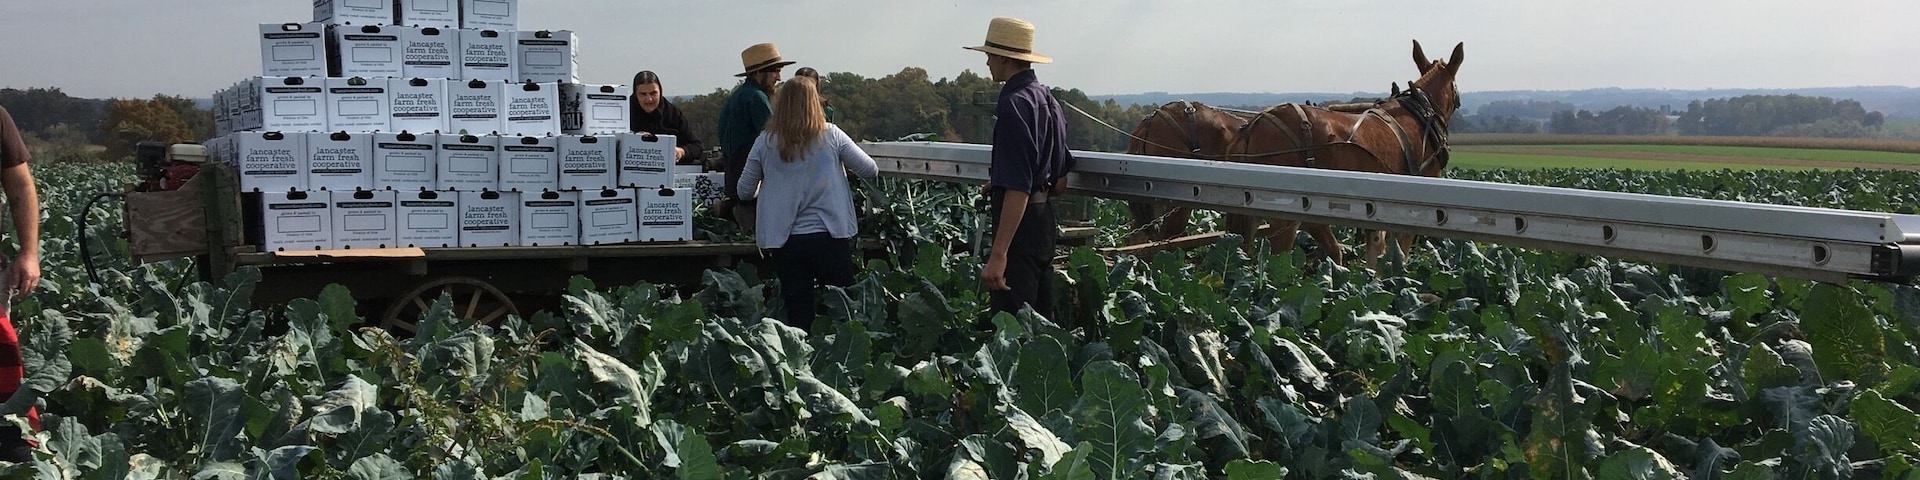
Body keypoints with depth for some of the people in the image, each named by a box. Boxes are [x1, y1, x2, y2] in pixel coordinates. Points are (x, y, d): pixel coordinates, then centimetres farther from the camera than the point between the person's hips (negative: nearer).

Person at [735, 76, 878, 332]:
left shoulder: (765, 142, 0)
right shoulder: (831, 136, -3)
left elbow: (745, 191, 8)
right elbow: (871, 170, 5)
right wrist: (841, 160, 25)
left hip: (786, 241, 1)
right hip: (831, 236, -1)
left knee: (798, 315, 7)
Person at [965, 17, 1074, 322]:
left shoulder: (1014, 105, -17)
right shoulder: (1047, 98, 13)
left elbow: (1018, 188, -24)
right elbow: (1061, 182, 19)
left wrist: (998, 255, -27)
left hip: (1019, 225, -10)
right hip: (1044, 222, 10)